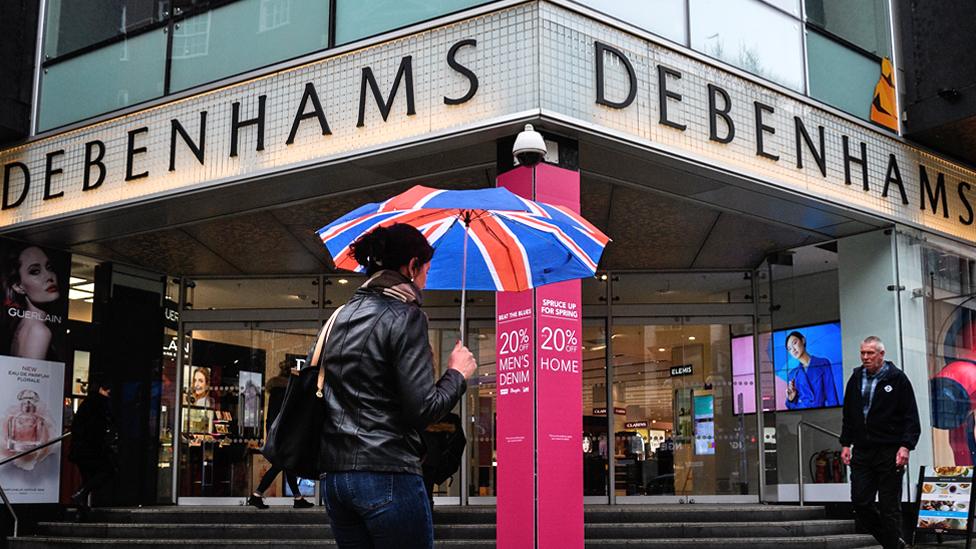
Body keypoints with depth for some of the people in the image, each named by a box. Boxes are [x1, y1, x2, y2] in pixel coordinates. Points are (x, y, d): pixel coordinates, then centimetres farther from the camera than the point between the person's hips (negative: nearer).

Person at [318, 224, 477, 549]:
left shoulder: (341, 317, 13)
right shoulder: (405, 316, -9)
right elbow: (423, 409, -14)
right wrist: (457, 374, 0)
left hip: (335, 475, 8)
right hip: (387, 474, -7)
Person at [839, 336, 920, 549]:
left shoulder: (897, 378, -2)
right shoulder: (856, 379, 12)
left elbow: (911, 417, -5)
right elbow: (848, 415, 18)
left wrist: (906, 446, -14)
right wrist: (846, 444, 12)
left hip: (889, 452, -5)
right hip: (862, 452, 5)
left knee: (889, 507, -1)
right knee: (860, 503, 1)